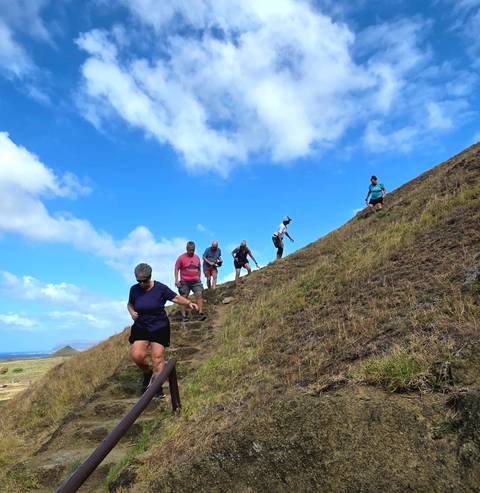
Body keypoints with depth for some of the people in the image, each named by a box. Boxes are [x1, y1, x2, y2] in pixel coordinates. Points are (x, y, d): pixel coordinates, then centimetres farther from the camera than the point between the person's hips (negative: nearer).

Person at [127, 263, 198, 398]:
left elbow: (176, 297, -7)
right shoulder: (134, 289, -3)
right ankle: (147, 372, 20)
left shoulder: (160, 288, -11)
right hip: (141, 327, 2)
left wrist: (188, 303, -24)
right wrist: (132, 313, -8)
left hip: (159, 327, -2)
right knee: (136, 355, -12)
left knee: (158, 356, -5)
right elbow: (130, 304, 14)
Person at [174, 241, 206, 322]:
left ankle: (200, 314, -12)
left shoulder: (197, 257, 10)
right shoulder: (181, 258, -3)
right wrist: (176, 280, -13)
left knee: (199, 295, -11)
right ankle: (184, 316, 3)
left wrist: (199, 278, 20)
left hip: (196, 281, 3)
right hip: (184, 282, -3)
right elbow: (176, 269, -4)